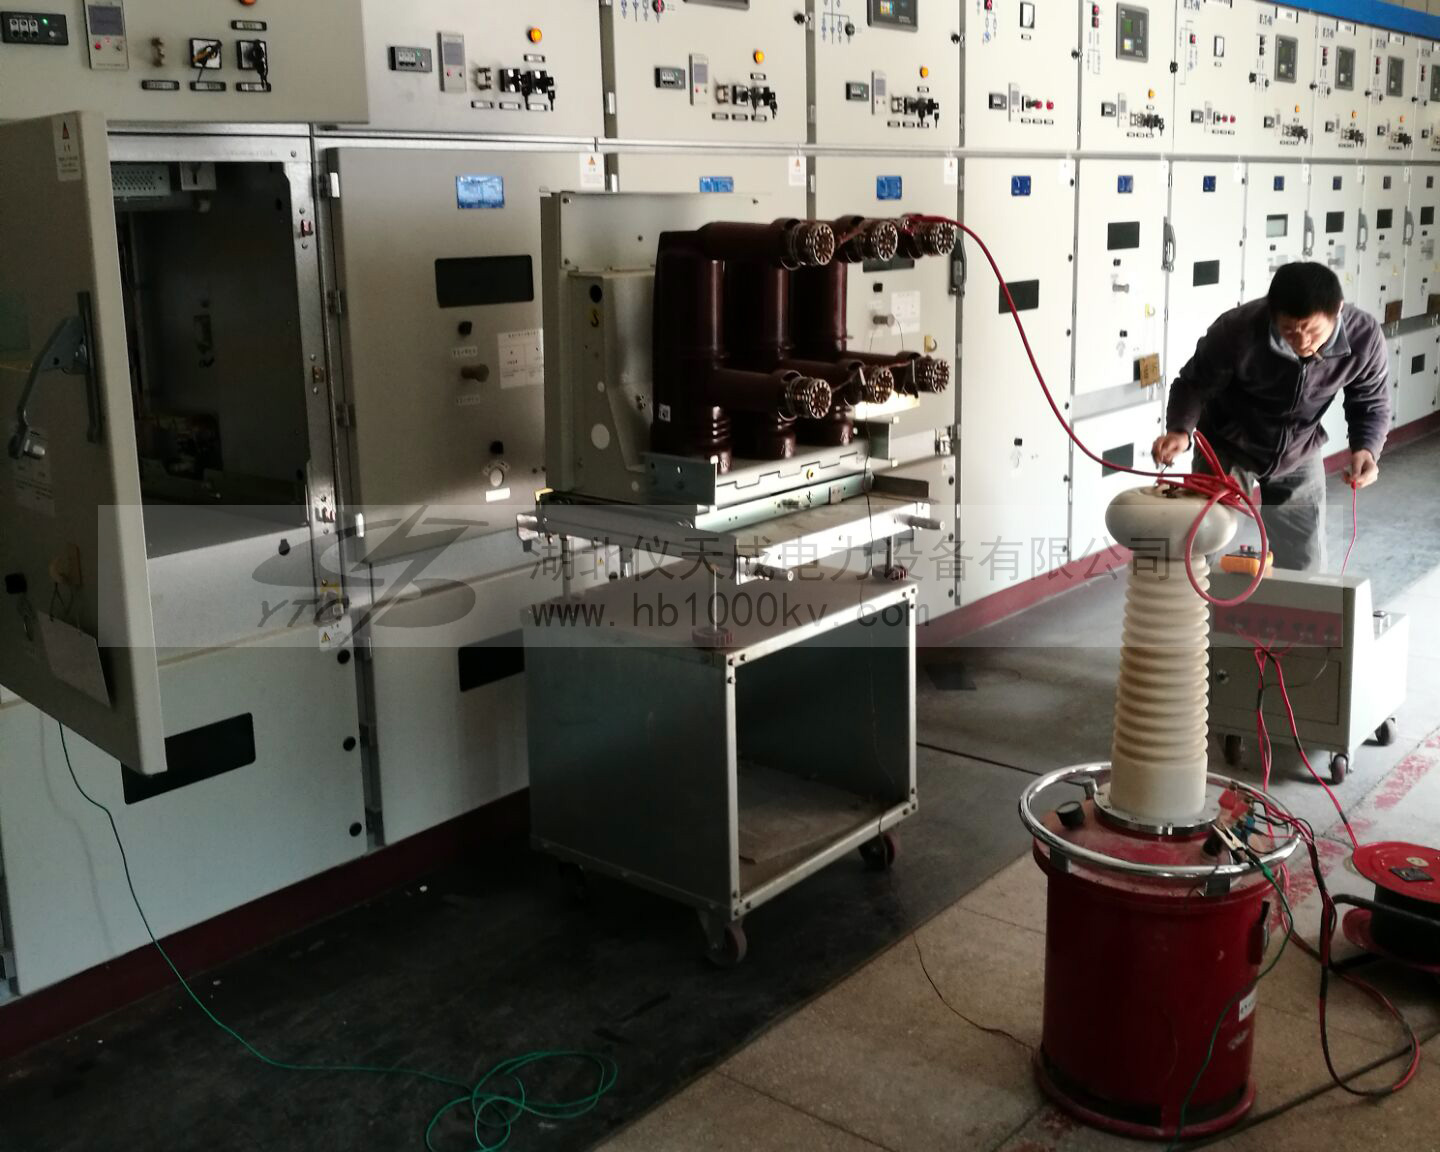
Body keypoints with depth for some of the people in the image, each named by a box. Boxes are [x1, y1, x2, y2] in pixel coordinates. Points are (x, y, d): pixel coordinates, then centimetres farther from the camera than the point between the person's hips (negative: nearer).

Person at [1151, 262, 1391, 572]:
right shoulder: (1238, 329, -34)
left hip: (1298, 455, 2)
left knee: (1304, 567, 8)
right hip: (1228, 449, -2)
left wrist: (1366, 449, -29)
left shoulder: (1365, 337, -26)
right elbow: (1194, 384, -18)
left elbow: (1371, 405, -9)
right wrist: (1179, 430, -38)